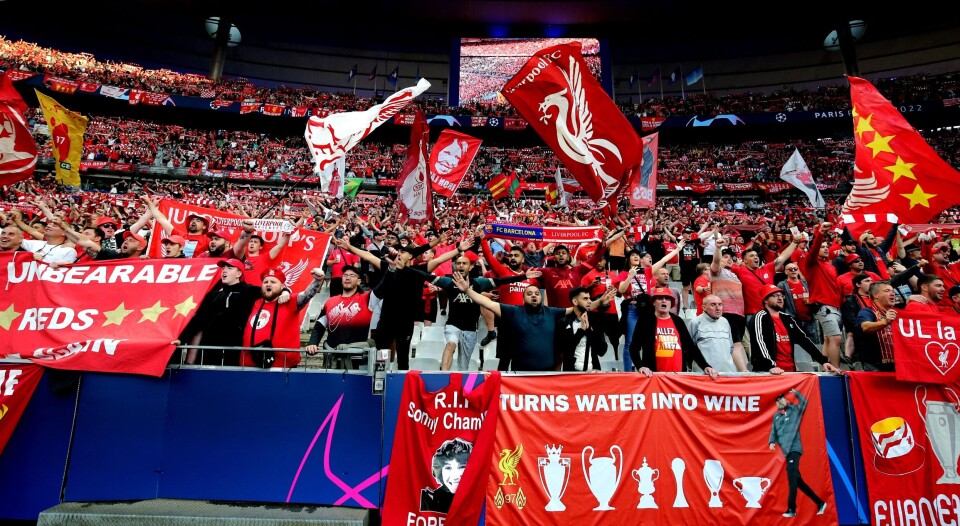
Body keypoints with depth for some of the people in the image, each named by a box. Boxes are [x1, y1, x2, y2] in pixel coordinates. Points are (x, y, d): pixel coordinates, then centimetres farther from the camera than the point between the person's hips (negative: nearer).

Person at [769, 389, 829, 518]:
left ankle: (791, 509, -16)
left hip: (794, 448, -6)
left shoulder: (794, 409, 8)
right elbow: (773, 431, 14)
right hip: (787, 451, 7)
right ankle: (819, 503, 21)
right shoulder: (776, 416, 19)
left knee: (792, 478, -16)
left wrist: (796, 393, -5)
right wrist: (772, 442, -1)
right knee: (797, 480, 9)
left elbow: (804, 401, 4)